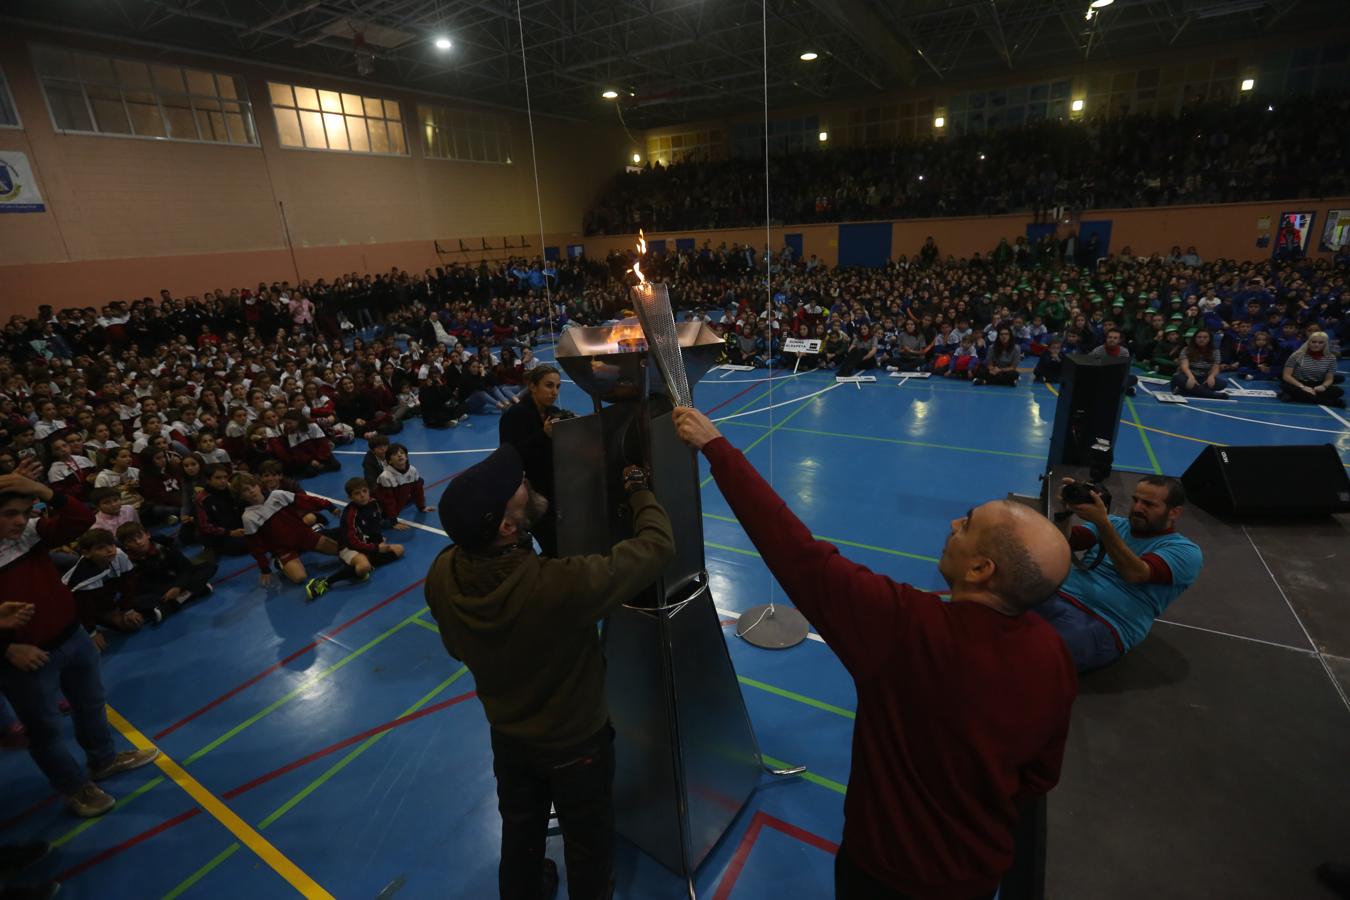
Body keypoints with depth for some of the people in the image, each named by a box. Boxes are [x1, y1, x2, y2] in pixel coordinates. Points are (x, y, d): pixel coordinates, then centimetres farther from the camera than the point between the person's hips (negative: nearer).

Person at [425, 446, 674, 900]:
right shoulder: (561, 585, -44)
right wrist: (639, 487, -15)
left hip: (508, 737, 5)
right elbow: (657, 545, -31)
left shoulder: (442, 576, -24)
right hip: (577, 743, -5)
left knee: (519, 833, 33)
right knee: (587, 847, 26)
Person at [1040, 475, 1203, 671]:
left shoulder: (1185, 551, 6)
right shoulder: (1115, 524, 22)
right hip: (1056, 598, 5)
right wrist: (1065, 511, -12)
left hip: (1101, 626, -5)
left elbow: (1134, 573, -14)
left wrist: (1102, 523, -24)